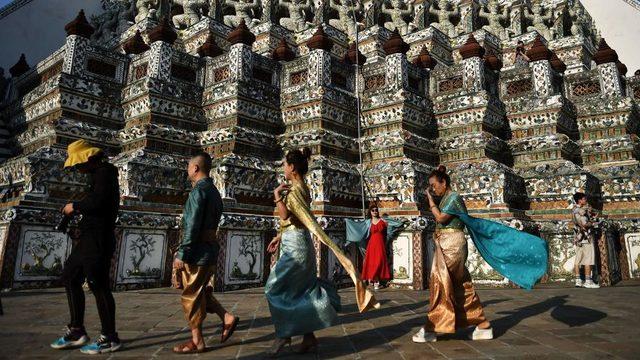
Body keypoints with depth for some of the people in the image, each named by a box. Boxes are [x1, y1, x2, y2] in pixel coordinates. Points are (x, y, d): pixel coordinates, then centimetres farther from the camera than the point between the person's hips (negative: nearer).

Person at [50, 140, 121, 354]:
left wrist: (75, 206, -10)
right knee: (70, 278, 16)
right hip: (88, 237, 11)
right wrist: (77, 208, 6)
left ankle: (110, 338, 5)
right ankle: (76, 331, 25)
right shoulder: (97, 174, 19)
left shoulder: (104, 172, -12)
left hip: (98, 239, -11)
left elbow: (97, 201, -25)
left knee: (98, 285, -5)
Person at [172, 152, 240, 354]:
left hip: (197, 252, -9)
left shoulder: (199, 191, -14)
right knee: (201, 292, 20)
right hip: (211, 249, 9)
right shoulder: (214, 192, 15)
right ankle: (227, 318, 13)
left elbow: (193, 226, -20)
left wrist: (181, 254, -17)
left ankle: (197, 341, 13)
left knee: (191, 296, 3)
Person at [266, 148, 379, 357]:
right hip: (295, 242, 10)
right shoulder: (300, 188, 16)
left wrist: (277, 195, -18)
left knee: (276, 288, -2)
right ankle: (309, 338, 16)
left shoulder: (295, 189, -13)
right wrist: (279, 237, 22)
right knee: (300, 291, 11)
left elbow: (285, 216, -24)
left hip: (295, 245, -10)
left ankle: (283, 334, 8)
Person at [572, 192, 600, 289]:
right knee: (588, 259, -5)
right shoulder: (581, 210, -15)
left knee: (578, 259, 8)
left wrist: (591, 215, 3)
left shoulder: (575, 209, 14)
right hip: (586, 237, -9)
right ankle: (588, 281, -4)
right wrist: (592, 223, -4)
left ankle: (578, 280, 10)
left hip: (578, 237, 9)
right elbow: (585, 224, -22)